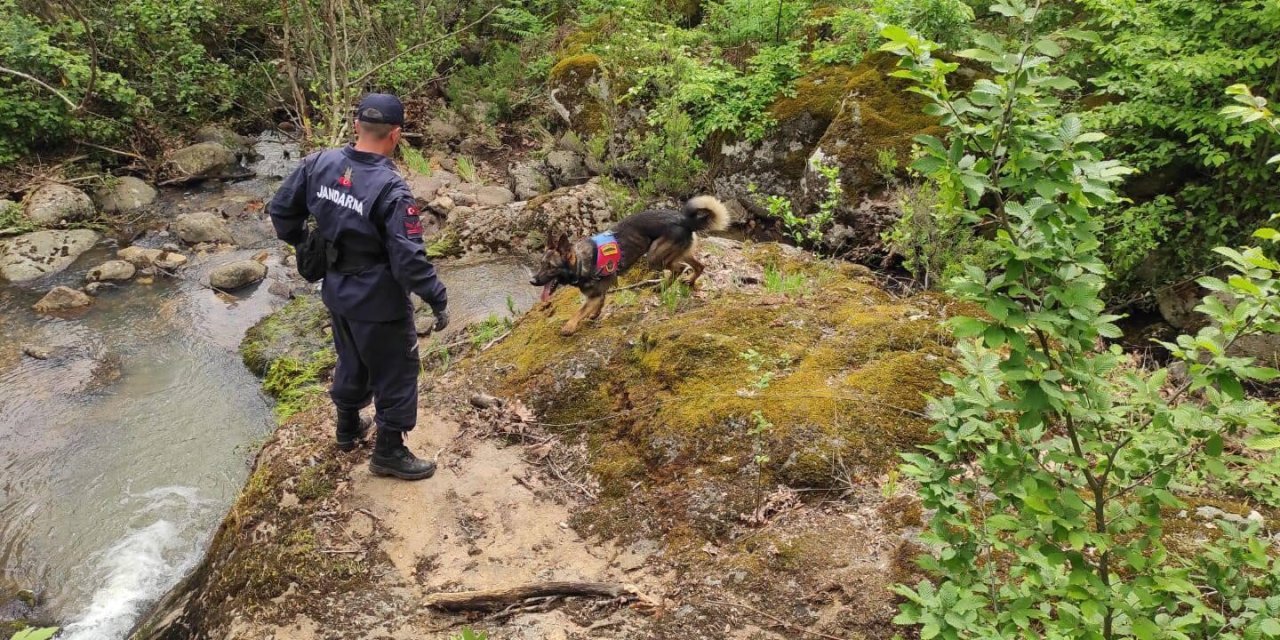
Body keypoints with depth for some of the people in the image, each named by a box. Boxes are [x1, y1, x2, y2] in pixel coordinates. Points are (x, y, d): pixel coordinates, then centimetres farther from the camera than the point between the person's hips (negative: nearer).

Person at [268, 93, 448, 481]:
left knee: (352, 361, 28)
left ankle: (348, 429, 47)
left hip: (336, 292, 7)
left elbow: (281, 210, 5)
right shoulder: (390, 190, -27)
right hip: (379, 302, -7)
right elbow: (409, 258, -27)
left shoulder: (319, 164, -7)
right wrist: (437, 299, -16)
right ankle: (389, 452, 24)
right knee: (395, 372, 11)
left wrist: (304, 245, 20)